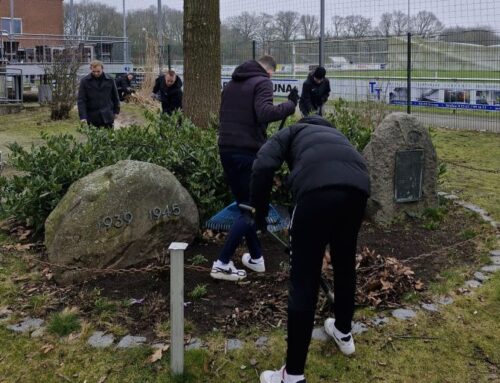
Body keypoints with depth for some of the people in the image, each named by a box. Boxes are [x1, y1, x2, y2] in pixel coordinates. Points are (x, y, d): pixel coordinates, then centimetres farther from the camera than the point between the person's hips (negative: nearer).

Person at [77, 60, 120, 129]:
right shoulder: (85, 81, -3)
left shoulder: (110, 80, 2)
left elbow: (115, 97, 12)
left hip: (107, 117, 1)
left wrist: (116, 111, 11)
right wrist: (83, 116, -15)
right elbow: (81, 100, -6)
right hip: (92, 117, -1)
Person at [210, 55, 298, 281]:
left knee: (245, 205, 17)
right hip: (248, 152, -8)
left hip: (226, 150, 8)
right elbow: (265, 113, -22)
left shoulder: (232, 83, 20)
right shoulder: (262, 82, -5)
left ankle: (256, 258, 23)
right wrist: (291, 105, -13)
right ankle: (222, 263, -3)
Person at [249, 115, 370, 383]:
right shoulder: (335, 134, 44)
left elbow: (263, 166, 9)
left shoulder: (291, 132, 31)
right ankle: (343, 333, 49)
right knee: (345, 264, 29)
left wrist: (259, 210, 20)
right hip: (357, 188, 5)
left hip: (318, 189, -5)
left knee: (303, 282, 2)